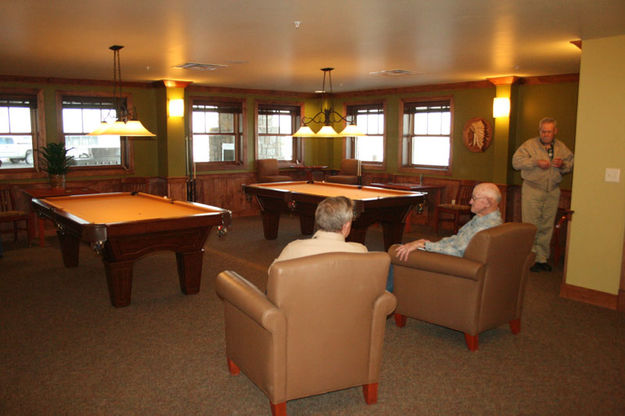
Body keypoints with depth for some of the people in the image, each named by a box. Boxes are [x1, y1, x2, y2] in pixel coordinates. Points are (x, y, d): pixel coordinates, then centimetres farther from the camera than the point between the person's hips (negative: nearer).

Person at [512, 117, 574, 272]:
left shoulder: (562, 147, 12)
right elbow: (516, 161, -8)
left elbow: (571, 163, 16)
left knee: (547, 227, 7)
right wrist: (536, 162, -18)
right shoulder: (530, 145, 0)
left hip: (553, 192, 4)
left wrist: (563, 164, -6)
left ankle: (542, 258, 16)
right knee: (531, 226, -5)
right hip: (532, 190, -4)